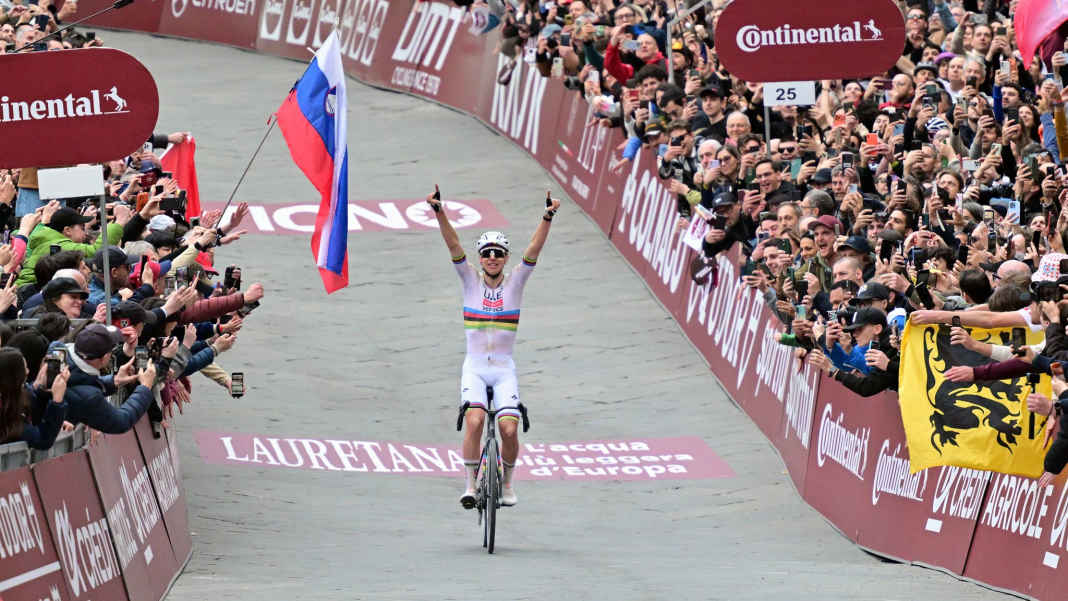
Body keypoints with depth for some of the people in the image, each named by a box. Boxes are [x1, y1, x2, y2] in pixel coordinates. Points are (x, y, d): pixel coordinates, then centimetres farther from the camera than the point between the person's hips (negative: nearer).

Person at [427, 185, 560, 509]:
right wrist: (439, 212, -24)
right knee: (474, 422, -24)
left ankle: (507, 483, 11)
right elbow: (453, 245, -10)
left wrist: (548, 217, -27)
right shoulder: (471, 280, 2)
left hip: (504, 369, 0)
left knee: (509, 429, -14)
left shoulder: (515, 281, 2)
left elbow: (534, 249, -12)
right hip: (474, 368, 0)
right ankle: (469, 485, -13)